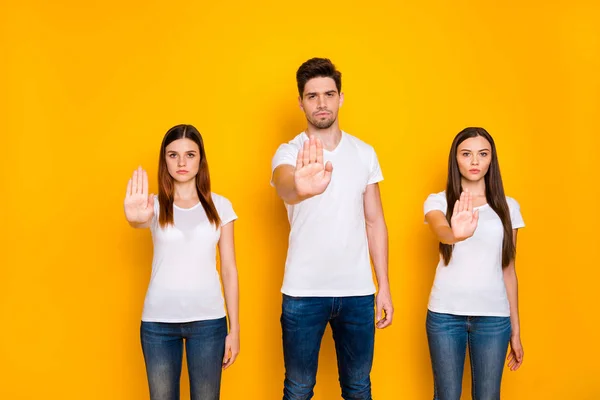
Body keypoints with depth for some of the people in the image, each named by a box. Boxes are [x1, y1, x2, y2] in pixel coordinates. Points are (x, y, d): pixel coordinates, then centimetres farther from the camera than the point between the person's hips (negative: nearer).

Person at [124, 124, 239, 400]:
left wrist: (234, 328, 1)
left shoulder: (219, 206, 3)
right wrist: (136, 219, -50)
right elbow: (139, 220, -25)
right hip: (158, 321, 0)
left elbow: (229, 269, 3)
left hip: (208, 319, 0)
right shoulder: (155, 205, 0)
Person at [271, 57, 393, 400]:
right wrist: (300, 188, -56)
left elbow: (375, 221, 8)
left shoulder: (364, 153, 5)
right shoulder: (289, 153, -6)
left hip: (357, 290, 3)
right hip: (303, 291, -2)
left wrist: (384, 286, 4)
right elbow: (284, 186, -31)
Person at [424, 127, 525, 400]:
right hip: (445, 315, -1)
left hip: (494, 316, 1)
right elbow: (441, 231, -23)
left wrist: (515, 329, 9)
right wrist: (457, 233, -48)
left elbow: (508, 269, 9)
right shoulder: (438, 201, 0)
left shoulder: (507, 206, 6)